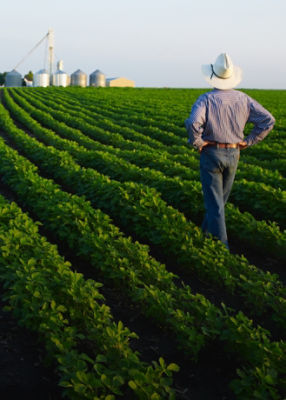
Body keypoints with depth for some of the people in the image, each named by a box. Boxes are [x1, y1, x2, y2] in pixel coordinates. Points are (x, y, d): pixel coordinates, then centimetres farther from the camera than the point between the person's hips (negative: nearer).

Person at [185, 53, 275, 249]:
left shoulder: (206, 99, -12)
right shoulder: (243, 99, 0)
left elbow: (193, 123, -30)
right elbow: (268, 120, -4)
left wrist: (197, 143, -12)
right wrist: (248, 142, 1)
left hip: (211, 154, -4)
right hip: (233, 155, 4)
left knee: (214, 202, 2)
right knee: (221, 198, 22)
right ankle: (207, 232, 39)